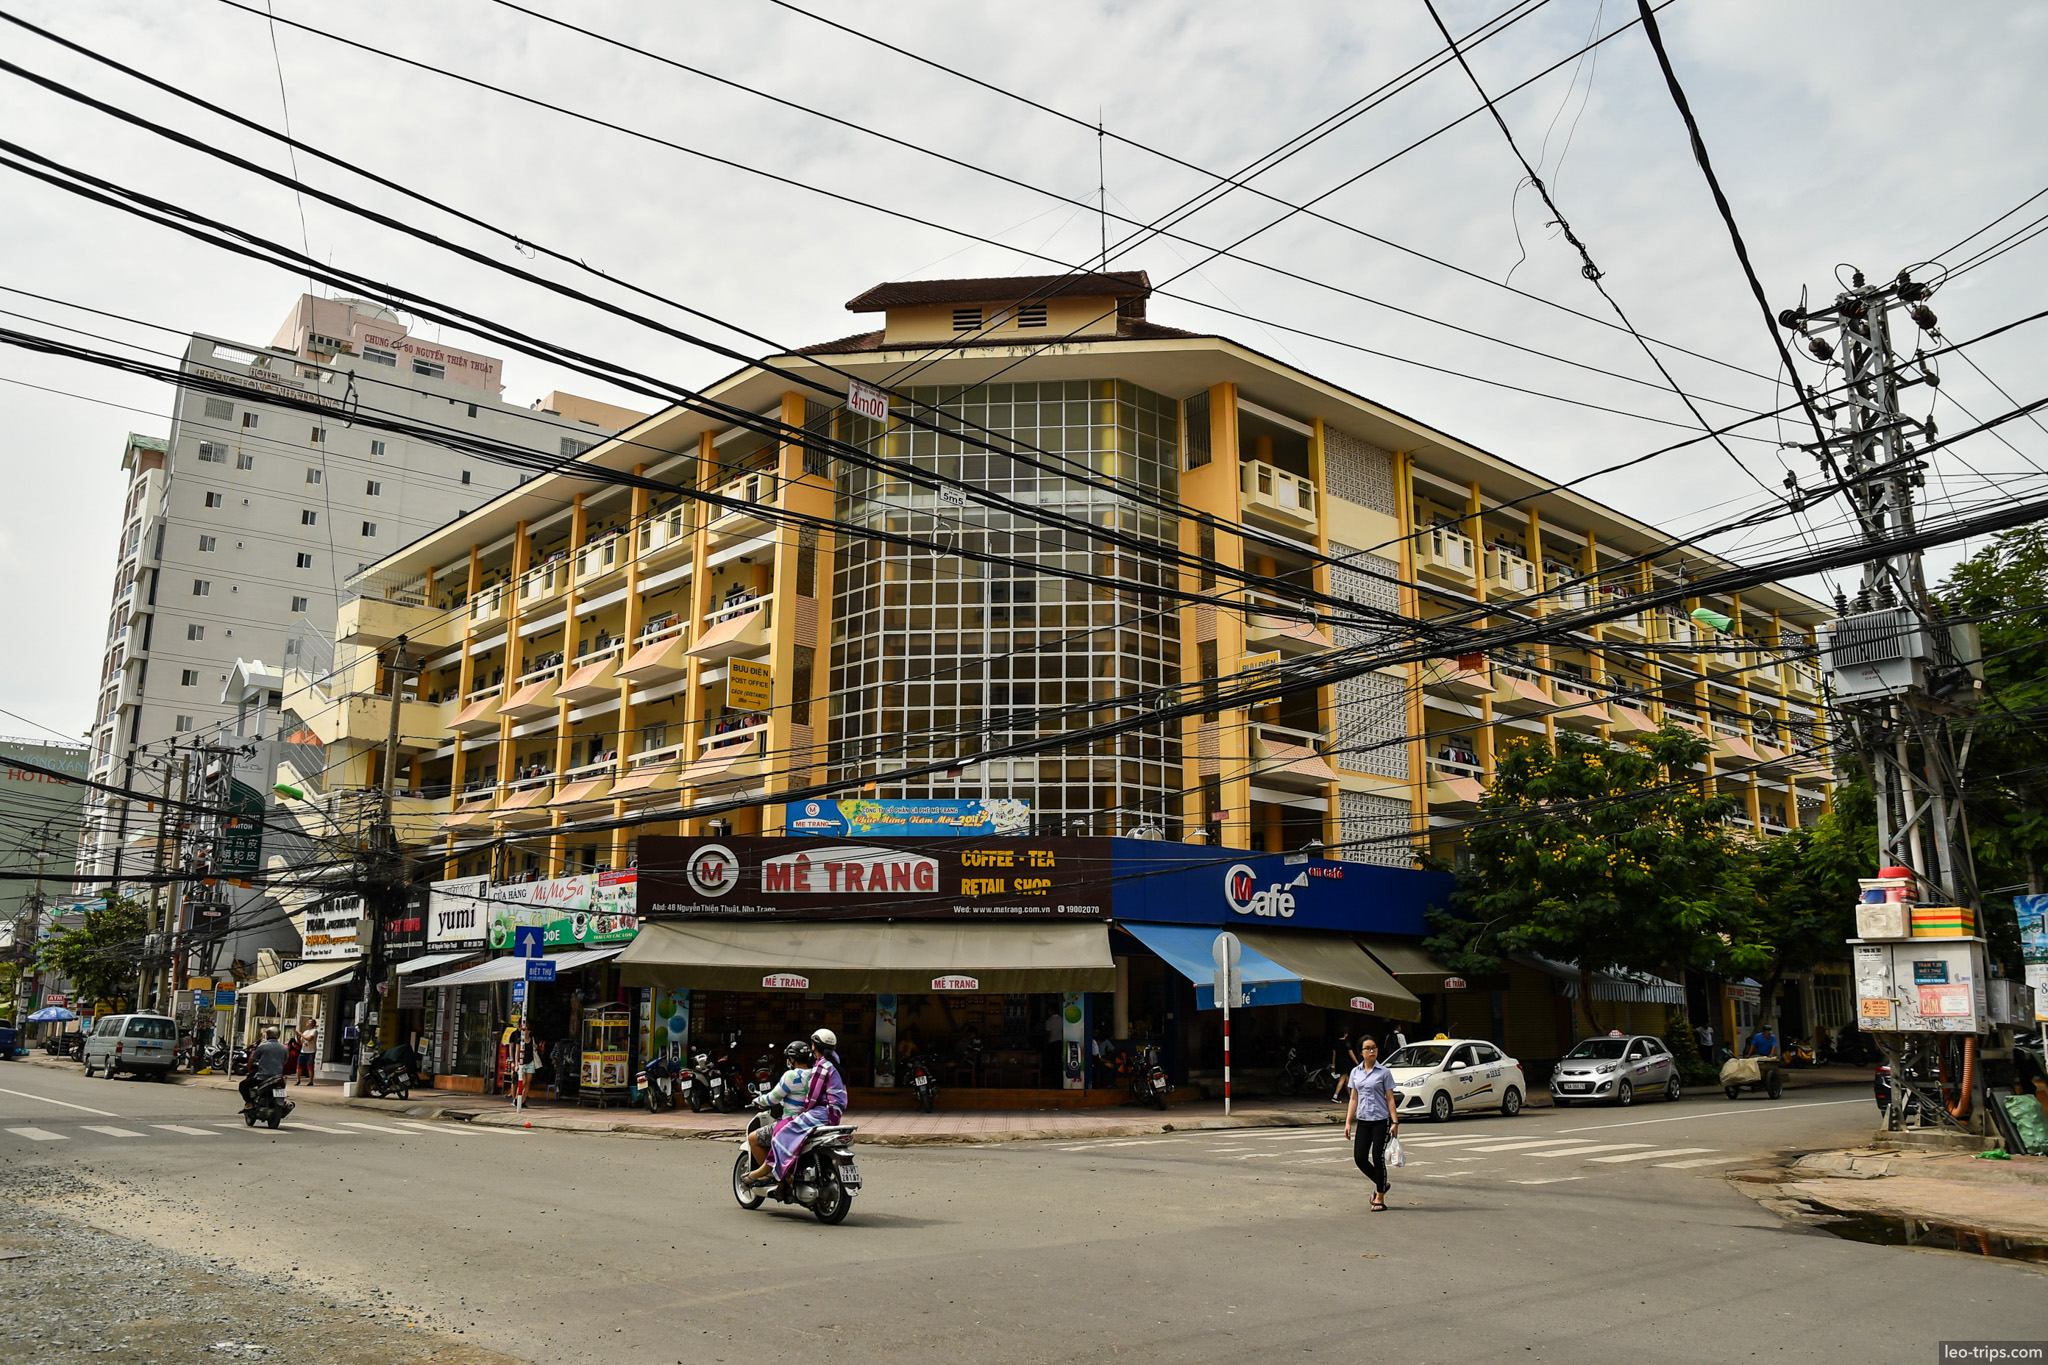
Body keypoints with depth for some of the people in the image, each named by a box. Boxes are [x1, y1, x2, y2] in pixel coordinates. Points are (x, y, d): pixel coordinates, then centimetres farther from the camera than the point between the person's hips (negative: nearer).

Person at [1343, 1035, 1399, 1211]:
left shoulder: (1384, 1072, -4)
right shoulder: (1355, 1072, 8)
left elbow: (1390, 1099, -4)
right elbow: (1354, 1099, 12)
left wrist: (1395, 1122, -11)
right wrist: (1348, 1122, 7)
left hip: (1381, 1121, -4)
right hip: (1363, 1121, 4)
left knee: (1378, 1158, -4)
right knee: (1360, 1157, -2)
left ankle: (1380, 1199, 9)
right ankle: (1381, 1184, 24)